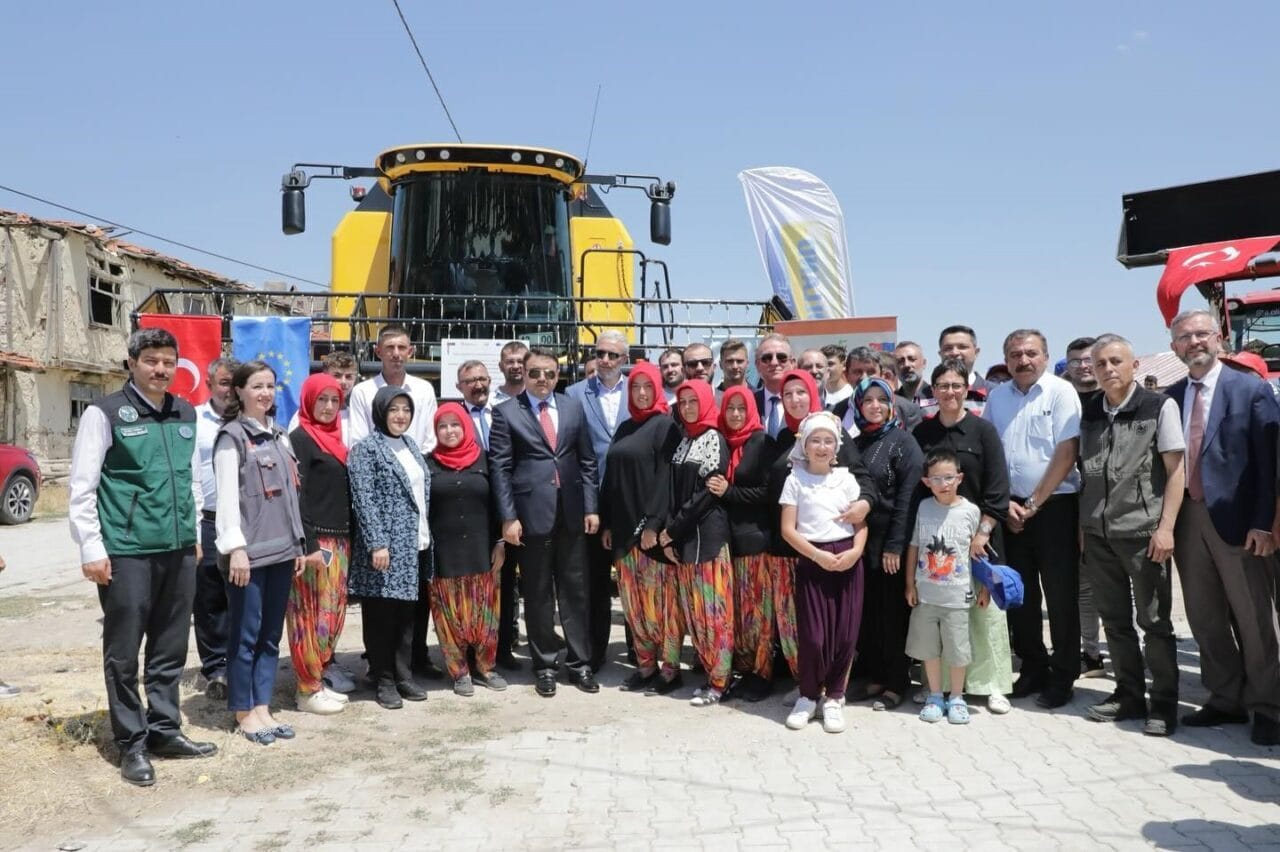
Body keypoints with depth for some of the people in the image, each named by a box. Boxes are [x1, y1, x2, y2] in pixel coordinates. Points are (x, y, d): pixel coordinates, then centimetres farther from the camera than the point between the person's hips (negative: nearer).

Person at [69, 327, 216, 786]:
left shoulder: (186, 415, 11)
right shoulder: (105, 413, -6)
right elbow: (81, 488, -7)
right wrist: (92, 549, -10)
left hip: (179, 550, 5)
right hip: (127, 552, -5)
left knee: (170, 649, 13)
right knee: (123, 653, 5)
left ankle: (165, 731, 26)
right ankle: (131, 744, 16)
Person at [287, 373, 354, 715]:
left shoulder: (334, 437, 16)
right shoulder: (300, 438, -8)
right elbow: (297, 494, -14)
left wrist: (347, 538, 13)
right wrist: (308, 545, -20)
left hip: (340, 538, 8)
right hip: (315, 540, -8)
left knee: (334, 610, 11)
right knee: (313, 613, -4)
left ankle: (323, 674, 22)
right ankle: (308, 689, 3)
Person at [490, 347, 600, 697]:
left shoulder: (573, 407, 9)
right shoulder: (506, 412, 0)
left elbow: (587, 460, 9)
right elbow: (499, 468, -4)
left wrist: (590, 507, 2)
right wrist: (508, 517, -10)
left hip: (571, 513, 3)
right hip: (532, 514, -3)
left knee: (575, 591, 8)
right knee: (538, 594, 8)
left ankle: (579, 663, 19)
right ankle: (544, 665, 20)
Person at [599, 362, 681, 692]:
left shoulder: (665, 425, -4)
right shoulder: (624, 428, 17)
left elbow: (666, 477, -12)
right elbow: (610, 478, 16)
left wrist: (653, 524, -18)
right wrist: (606, 524, 10)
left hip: (652, 527, -7)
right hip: (623, 528, 7)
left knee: (657, 600, -4)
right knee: (632, 601, 8)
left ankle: (670, 667, 6)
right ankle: (646, 664, 17)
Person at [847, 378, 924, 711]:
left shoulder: (903, 441, -5)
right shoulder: (855, 444, 12)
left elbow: (907, 496, -11)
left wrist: (895, 544, -16)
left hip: (890, 541, -5)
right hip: (861, 539, 5)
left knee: (893, 611, 2)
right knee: (866, 611, 8)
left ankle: (896, 682, 13)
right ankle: (873, 676, 19)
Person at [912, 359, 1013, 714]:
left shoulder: (983, 431, -1)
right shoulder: (922, 433, 6)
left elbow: (997, 490, -5)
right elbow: (914, 487, 8)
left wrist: (982, 532, -12)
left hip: (978, 535, -2)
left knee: (985, 608, 1)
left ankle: (992, 684, 11)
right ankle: (939, 681, 16)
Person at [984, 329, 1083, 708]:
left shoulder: (1060, 392, -6)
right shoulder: (997, 396, 7)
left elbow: (1067, 453, -11)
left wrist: (1034, 504, -10)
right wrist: (1005, 503, 0)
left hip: (1055, 505, -4)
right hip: (1011, 507, 4)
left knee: (1061, 593, 2)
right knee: (1020, 592, 9)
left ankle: (1063, 675, 14)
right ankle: (1032, 667, 23)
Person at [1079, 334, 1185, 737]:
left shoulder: (1159, 406, -3)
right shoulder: (1089, 413, 9)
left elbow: (1175, 470, -5)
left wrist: (1165, 528, -12)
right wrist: (1081, 526, 8)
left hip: (1143, 533, -4)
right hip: (1098, 534, 4)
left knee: (1154, 621, 3)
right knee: (1115, 620, 12)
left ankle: (1164, 704, 15)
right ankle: (1129, 695, 25)